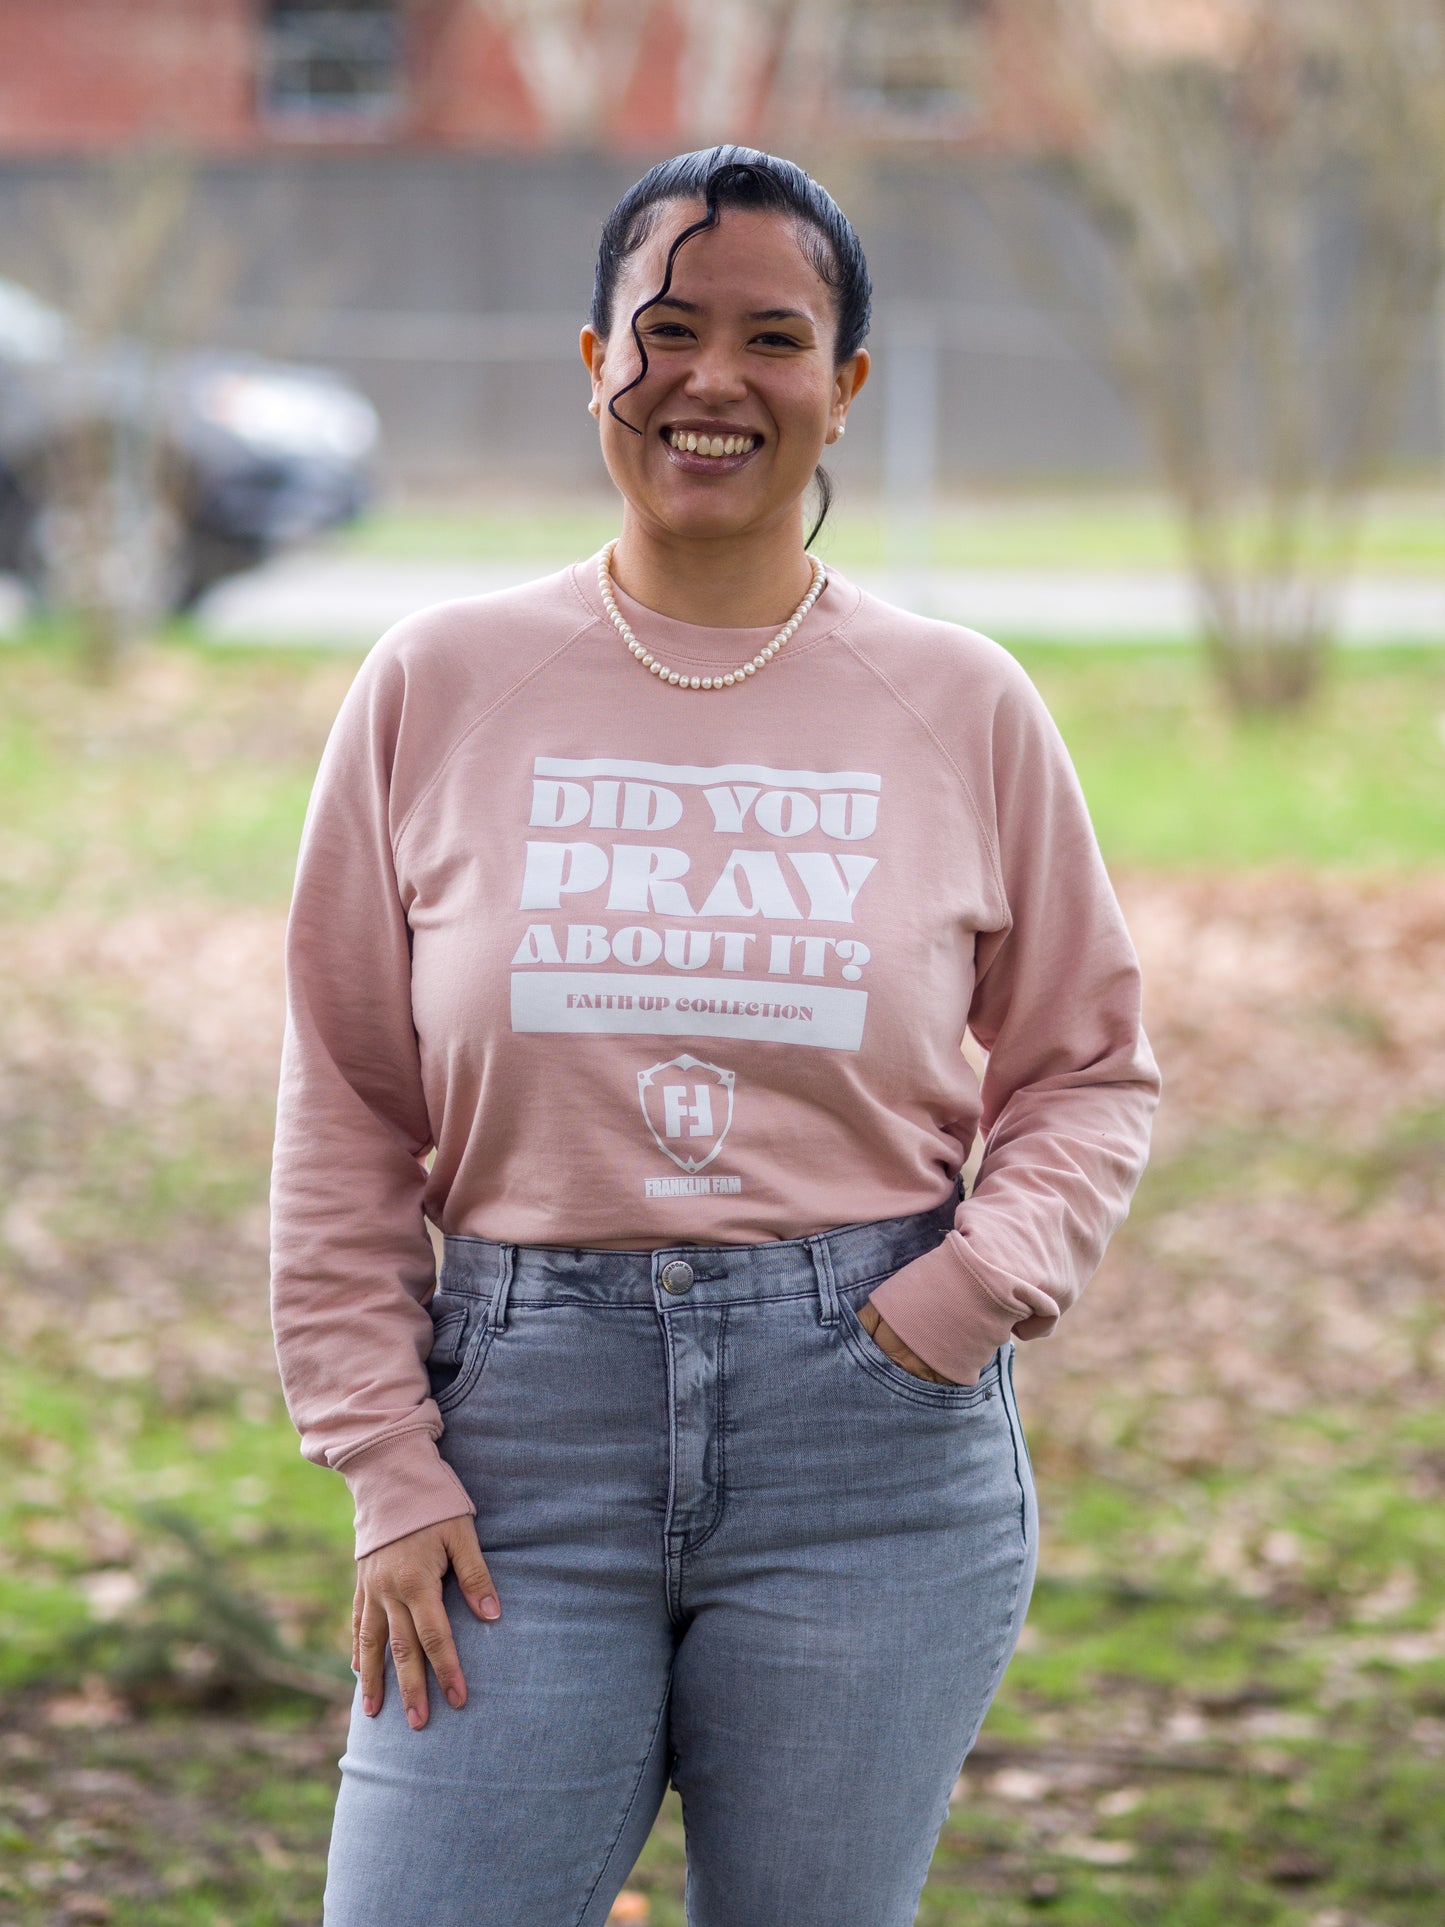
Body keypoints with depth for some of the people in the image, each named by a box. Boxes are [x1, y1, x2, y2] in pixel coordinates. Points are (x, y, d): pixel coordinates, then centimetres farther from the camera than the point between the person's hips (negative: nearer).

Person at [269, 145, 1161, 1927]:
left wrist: (983, 1278, -6)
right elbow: (348, 1113, 5)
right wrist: (386, 1464, -1)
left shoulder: (963, 709, 4)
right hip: (529, 1421, 0)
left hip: (874, 1446, 0)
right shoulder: (442, 685, 3)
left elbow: (1089, 1068, 12)